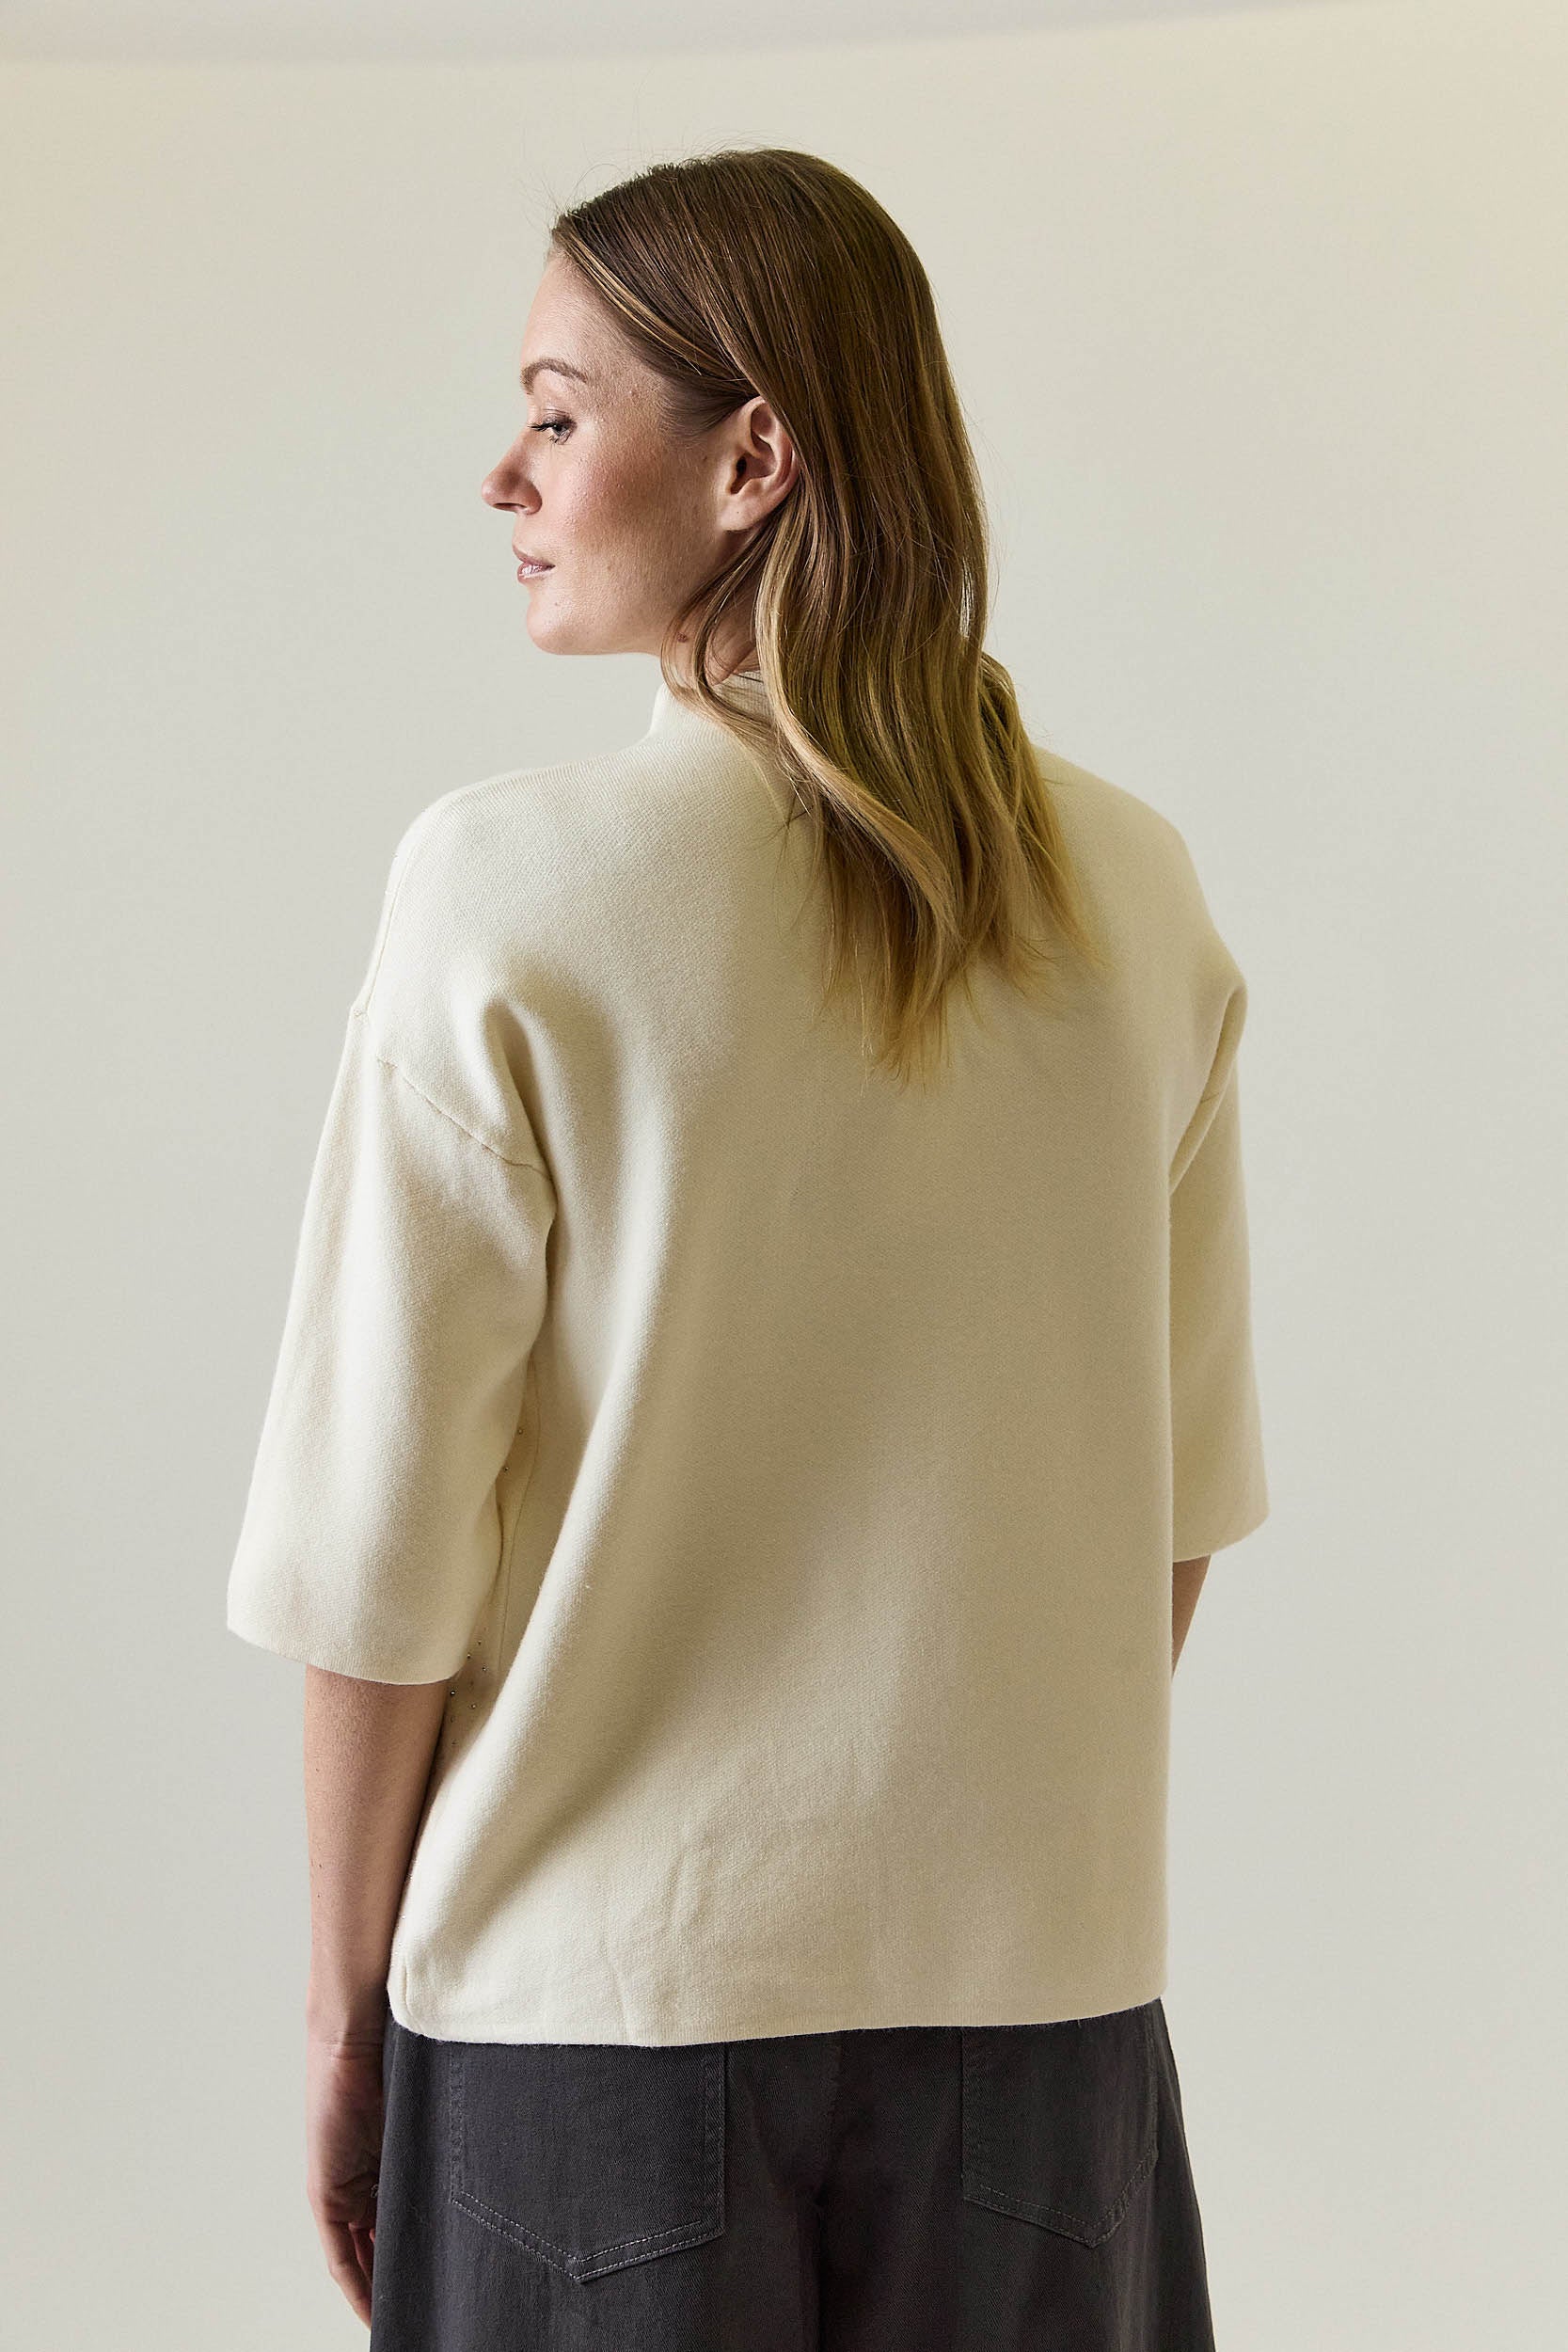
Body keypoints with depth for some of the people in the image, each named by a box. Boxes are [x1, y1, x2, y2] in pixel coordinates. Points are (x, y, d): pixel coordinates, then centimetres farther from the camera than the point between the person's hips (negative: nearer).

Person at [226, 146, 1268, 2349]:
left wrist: (345, 2001, 1)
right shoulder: (1138, 894, -2)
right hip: (1040, 1977, 4)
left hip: (605, 1994, -3)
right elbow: (1182, 1498, 5)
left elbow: (385, 1547, -12)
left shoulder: (511, 888, -15)